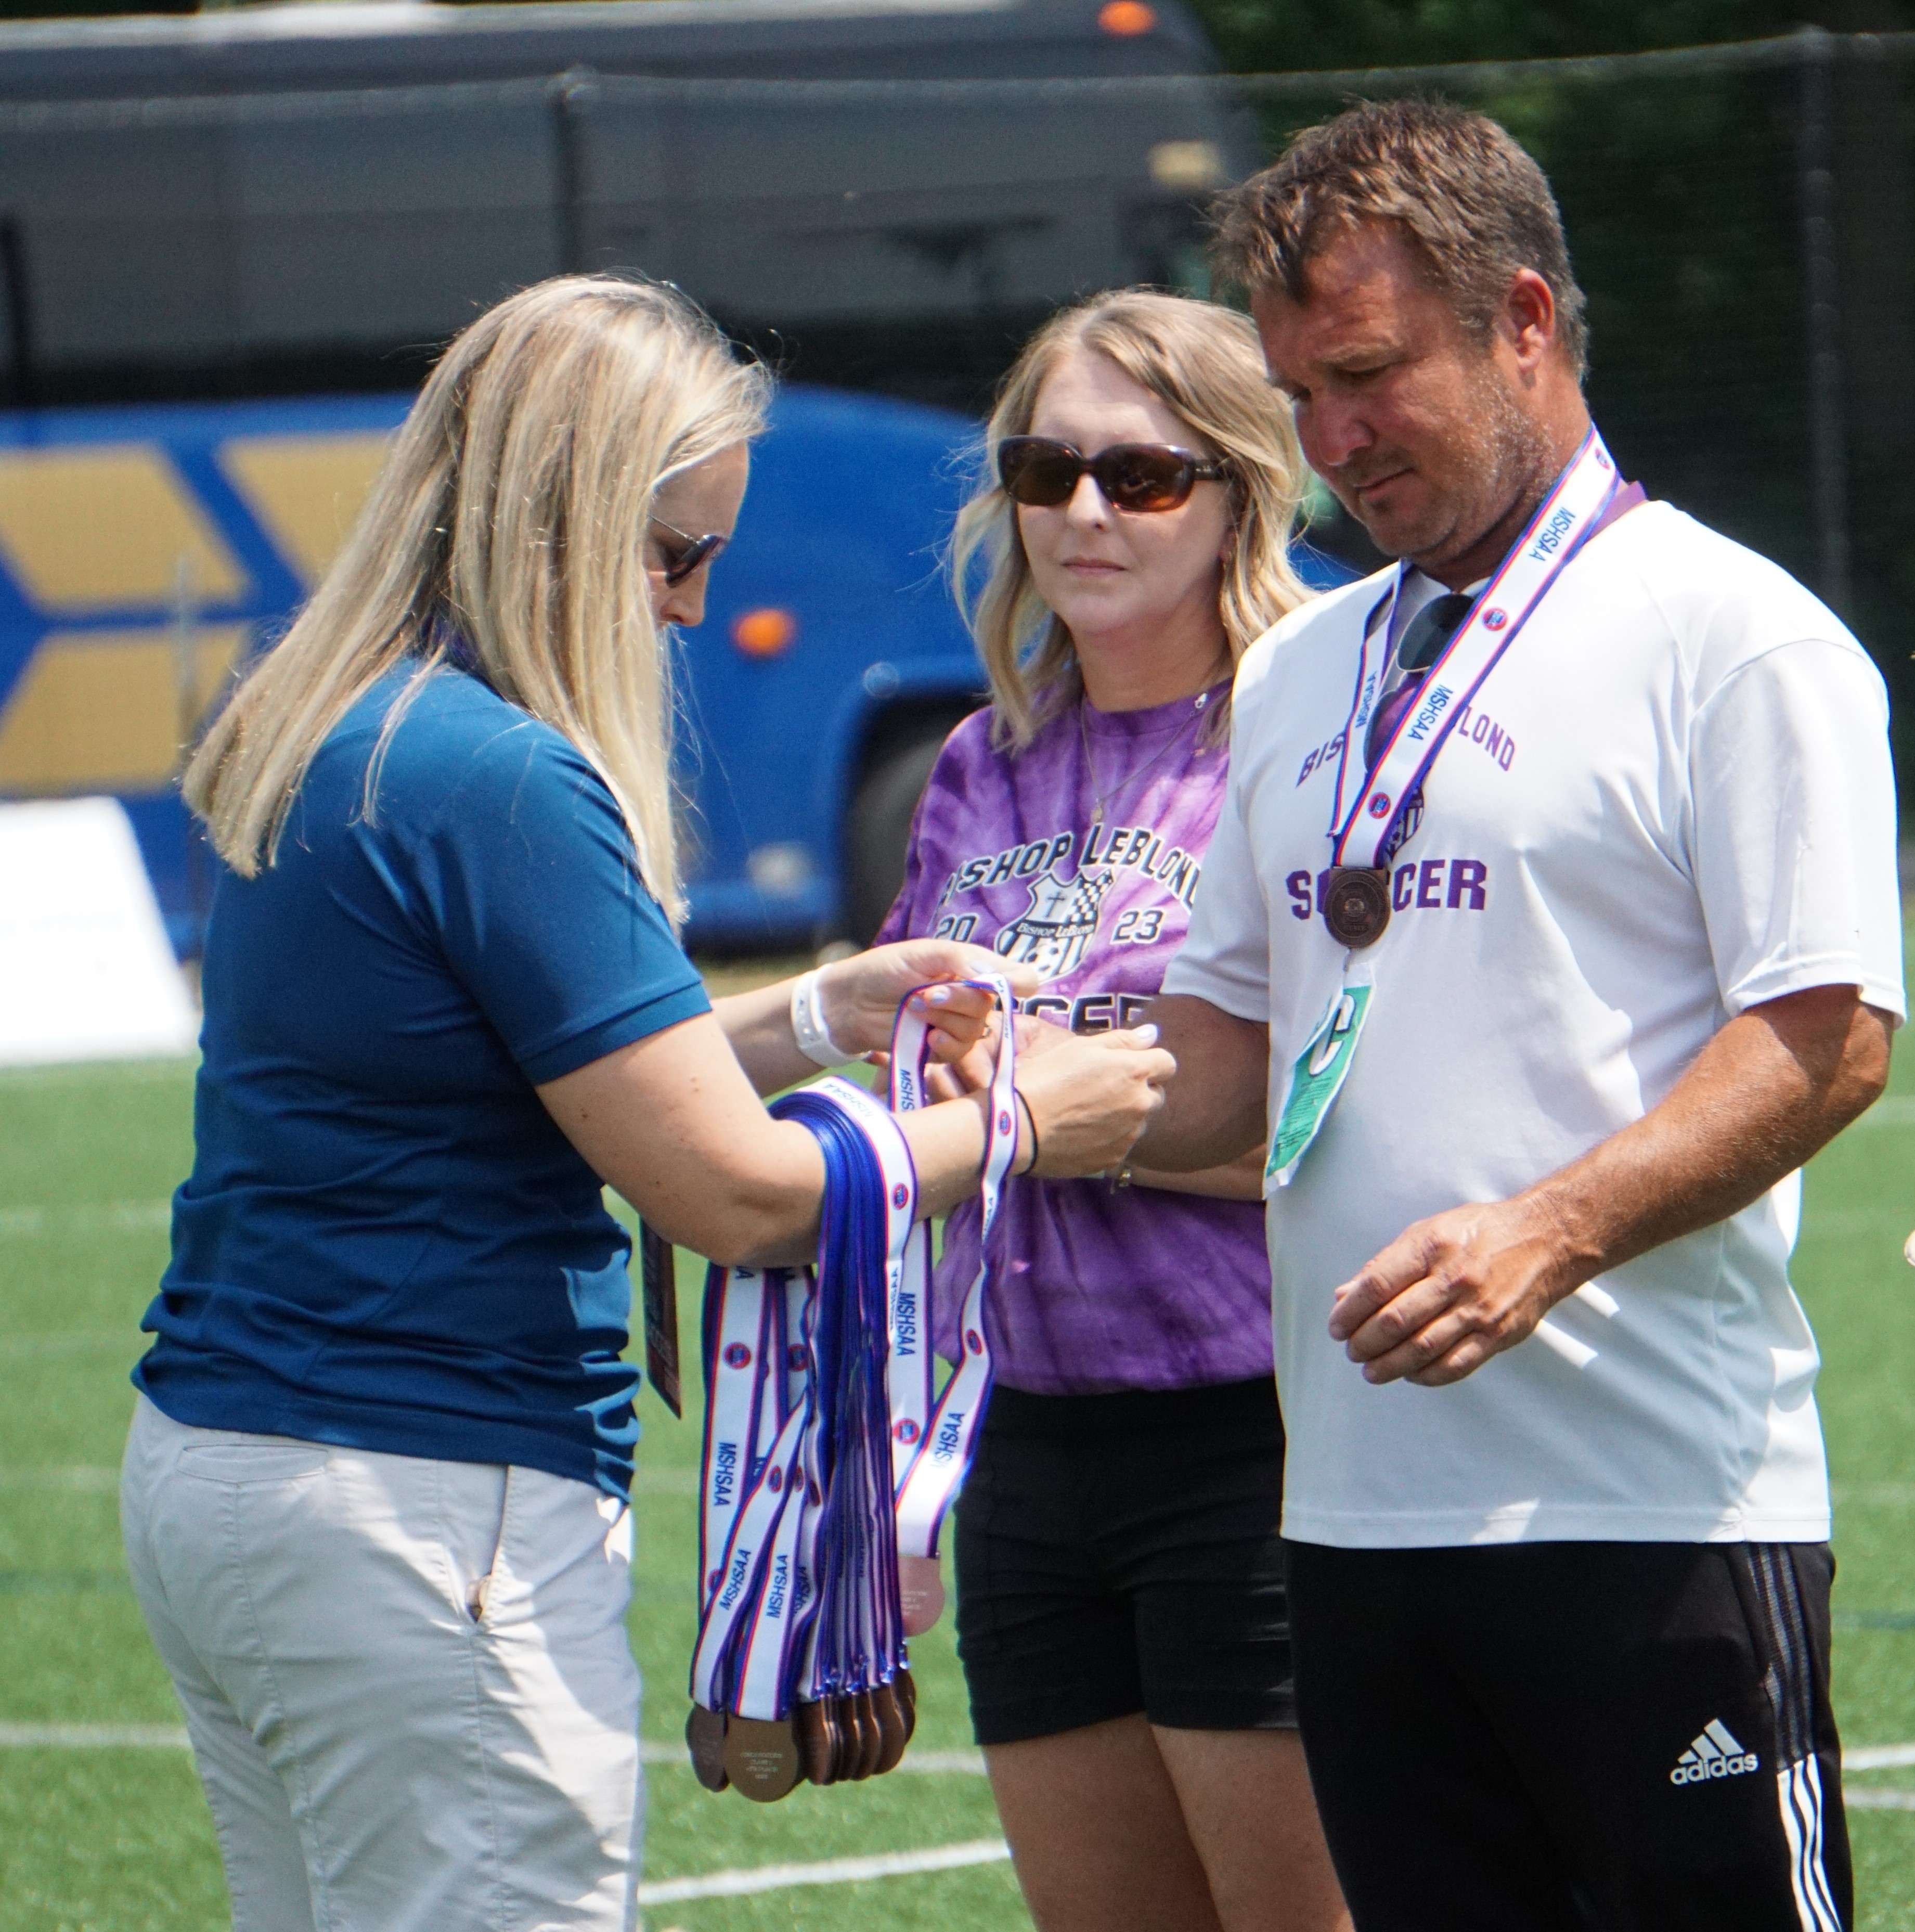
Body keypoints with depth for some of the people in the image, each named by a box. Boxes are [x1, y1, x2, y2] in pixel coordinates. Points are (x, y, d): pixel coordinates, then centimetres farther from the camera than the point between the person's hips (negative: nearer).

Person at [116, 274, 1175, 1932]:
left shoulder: (326, 743, 11)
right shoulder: (500, 783, -18)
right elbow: (732, 1190, -17)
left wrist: (816, 1017, 15)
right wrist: (1026, 1125, -4)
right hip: (427, 1518, -10)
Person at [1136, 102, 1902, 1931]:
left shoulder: (1731, 636, -4)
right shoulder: (1295, 677, 19)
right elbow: (1230, 1051, 22)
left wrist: (1547, 1235, -24)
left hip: (1656, 1509, -7)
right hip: (1357, 1501, 7)